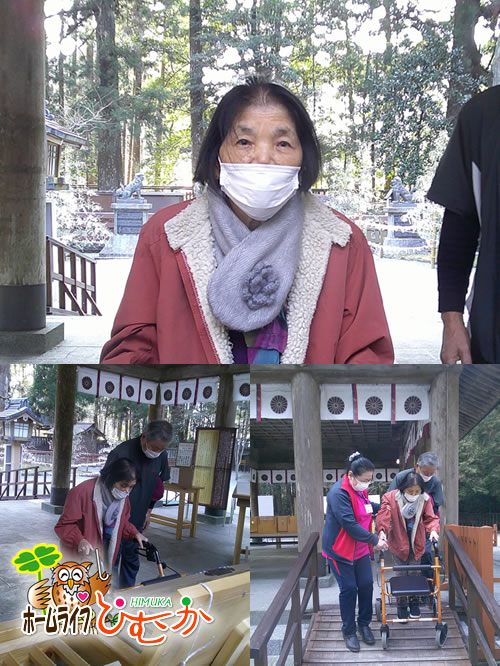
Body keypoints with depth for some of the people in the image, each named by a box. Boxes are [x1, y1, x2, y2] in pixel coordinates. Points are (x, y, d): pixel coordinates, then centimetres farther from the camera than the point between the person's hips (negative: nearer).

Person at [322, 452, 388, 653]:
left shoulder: (360, 489, 3)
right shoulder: (339, 493, -25)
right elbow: (350, 524, -29)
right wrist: (375, 540, -26)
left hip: (361, 549, 7)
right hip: (340, 550, -7)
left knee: (366, 584, 7)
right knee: (348, 589, 0)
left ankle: (364, 624, 26)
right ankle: (348, 631, 15)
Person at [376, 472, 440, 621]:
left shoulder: (425, 499, -10)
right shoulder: (391, 498, -18)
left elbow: (431, 518, -6)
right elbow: (383, 516, -23)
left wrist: (433, 530, -26)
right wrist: (382, 531, -41)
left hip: (416, 544, 2)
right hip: (398, 543, -2)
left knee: (415, 574, 10)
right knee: (400, 575, 3)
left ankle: (414, 603, 29)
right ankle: (401, 606, 17)